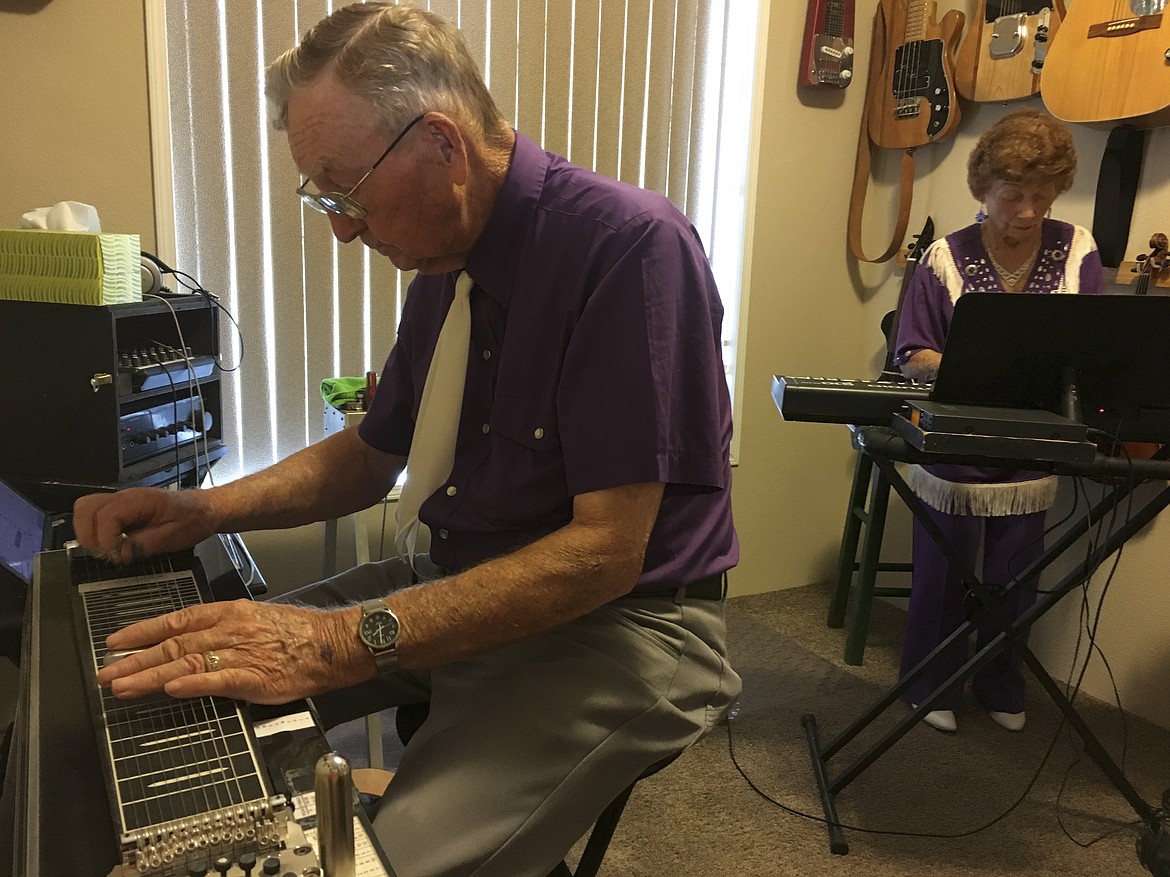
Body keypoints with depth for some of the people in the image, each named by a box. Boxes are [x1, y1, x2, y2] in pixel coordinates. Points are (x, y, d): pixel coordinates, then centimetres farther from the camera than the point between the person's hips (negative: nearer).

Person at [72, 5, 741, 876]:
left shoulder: (631, 246, -21)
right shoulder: (444, 267, 4)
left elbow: (605, 551, -25)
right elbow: (372, 453, 17)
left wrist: (346, 643, -30)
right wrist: (205, 509, 1)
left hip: (622, 618, -7)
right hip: (460, 584, 7)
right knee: (197, 692, 2)